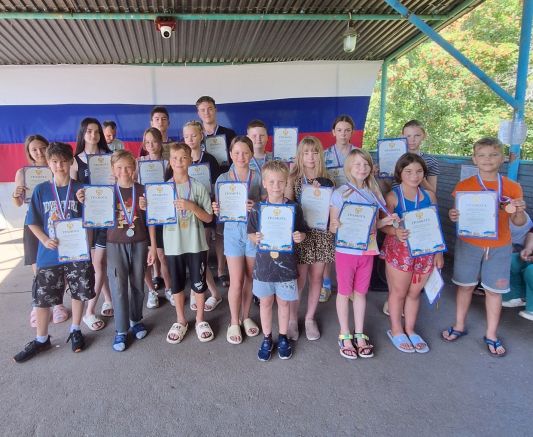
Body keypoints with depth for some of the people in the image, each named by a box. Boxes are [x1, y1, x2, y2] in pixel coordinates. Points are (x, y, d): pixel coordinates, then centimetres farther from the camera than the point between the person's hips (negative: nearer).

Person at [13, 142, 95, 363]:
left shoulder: (81, 190, -4)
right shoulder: (41, 190, 0)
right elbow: (33, 222, 3)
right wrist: (45, 240, -11)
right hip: (49, 254, 1)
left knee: (79, 293, 11)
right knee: (42, 297, 10)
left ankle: (75, 331, 34)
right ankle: (41, 339, 30)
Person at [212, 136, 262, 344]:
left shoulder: (259, 177, -1)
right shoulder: (222, 179, 1)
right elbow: (220, 211, 5)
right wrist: (216, 210, -18)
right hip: (233, 231, 0)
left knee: (250, 278, 11)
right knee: (236, 281, 1)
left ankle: (246, 317, 32)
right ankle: (234, 322, 21)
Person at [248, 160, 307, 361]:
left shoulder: (294, 208, -6)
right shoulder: (257, 208, -5)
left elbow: (303, 233, 3)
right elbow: (250, 234, 3)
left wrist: (300, 237, -19)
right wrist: (255, 238, -18)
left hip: (286, 264, 0)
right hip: (264, 264, 1)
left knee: (283, 302, 15)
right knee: (265, 302, 15)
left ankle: (283, 338, 36)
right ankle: (267, 338, 35)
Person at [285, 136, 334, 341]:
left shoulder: (326, 182, 7)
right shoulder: (293, 178, -1)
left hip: (321, 234, 3)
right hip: (300, 233, -3)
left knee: (316, 278, 10)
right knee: (299, 279, 1)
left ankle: (310, 318, 28)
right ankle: (292, 318, 21)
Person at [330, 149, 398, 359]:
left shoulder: (373, 193, 4)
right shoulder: (340, 194, -10)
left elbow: (373, 224, 13)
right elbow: (332, 227, -8)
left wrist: (386, 221, -6)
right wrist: (335, 226, -31)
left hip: (367, 250, 4)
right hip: (345, 250, -4)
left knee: (360, 293, 15)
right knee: (344, 293, 10)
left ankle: (359, 334, 30)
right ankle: (345, 336, 25)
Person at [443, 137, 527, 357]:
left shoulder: (513, 188, -2)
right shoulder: (463, 186, -5)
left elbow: (518, 222, 3)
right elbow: (458, 214, 0)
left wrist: (519, 211, -19)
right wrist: (453, 216, -23)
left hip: (499, 247, 1)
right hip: (468, 244, -1)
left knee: (494, 290, 11)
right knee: (465, 286, 12)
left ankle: (491, 335, 28)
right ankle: (459, 326, 31)